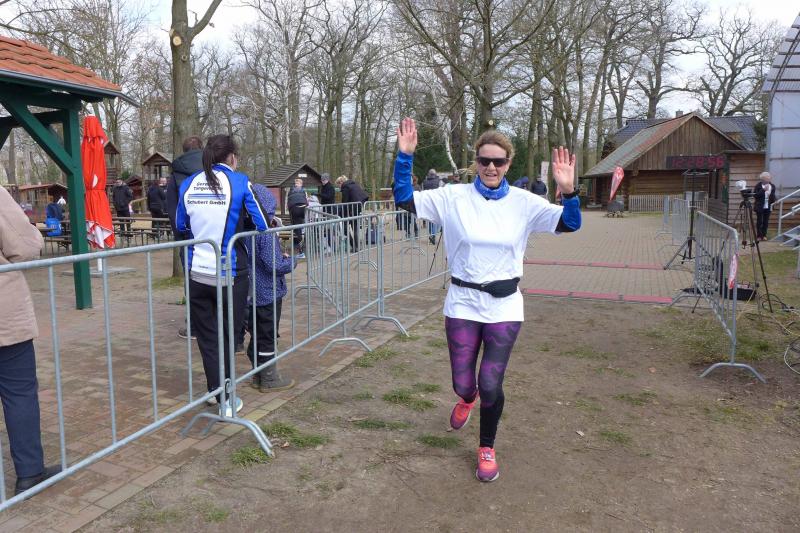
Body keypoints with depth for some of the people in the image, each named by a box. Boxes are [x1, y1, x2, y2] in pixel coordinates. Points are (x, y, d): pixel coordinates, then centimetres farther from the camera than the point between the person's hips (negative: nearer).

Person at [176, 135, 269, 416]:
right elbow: (261, 225, -4)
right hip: (230, 275, -3)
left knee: (208, 338, 13)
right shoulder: (239, 182, -7)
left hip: (197, 274, 3)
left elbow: (181, 225, 17)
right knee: (227, 336, 12)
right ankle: (225, 399, 17)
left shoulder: (188, 184, 5)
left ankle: (217, 393, 15)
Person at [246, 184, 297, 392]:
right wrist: (291, 261, -6)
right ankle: (269, 379, 15)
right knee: (268, 336, 4)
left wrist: (281, 257, 6)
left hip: (252, 293, 7)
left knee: (257, 334, 17)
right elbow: (274, 265, -23)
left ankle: (258, 375, 29)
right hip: (268, 294, -7)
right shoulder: (266, 232, -21)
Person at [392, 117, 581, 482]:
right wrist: (405, 155, -18)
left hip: (504, 305, 0)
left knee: (491, 385, 3)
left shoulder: (523, 203, -3)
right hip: (462, 304, 1)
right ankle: (466, 398, 51)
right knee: (463, 383, 9)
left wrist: (568, 191, -28)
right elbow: (403, 198, -6)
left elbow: (570, 224, -9)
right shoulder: (454, 197, -4)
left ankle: (487, 448, 31)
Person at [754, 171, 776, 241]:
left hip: (768, 207, 4)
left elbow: (773, 196, 15)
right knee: (759, 221, 0)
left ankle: (764, 235, 12)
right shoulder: (758, 186, -6)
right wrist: (763, 190, -20)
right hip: (760, 207, -4)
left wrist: (772, 200, -8)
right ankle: (759, 236, 6)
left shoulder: (772, 186, 6)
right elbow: (755, 195, -14)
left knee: (766, 222, 5)